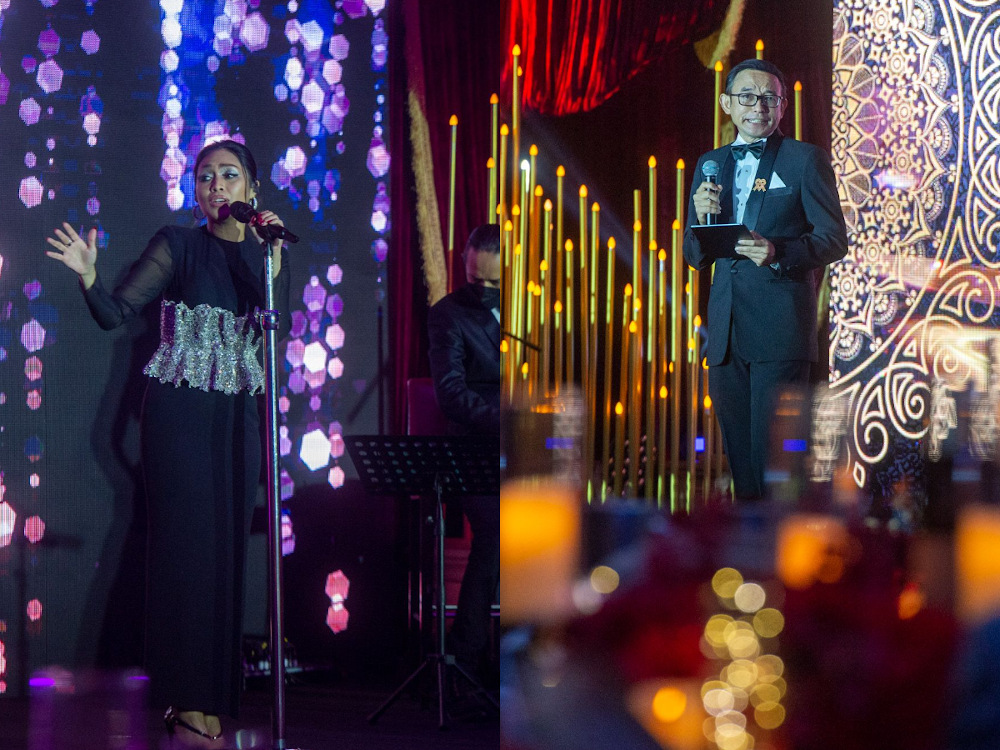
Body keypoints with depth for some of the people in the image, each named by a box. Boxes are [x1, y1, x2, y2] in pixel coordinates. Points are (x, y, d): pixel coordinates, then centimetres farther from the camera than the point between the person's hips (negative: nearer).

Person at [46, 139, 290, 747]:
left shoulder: (269, 252, 10)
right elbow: (117, 312, -6)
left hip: (238, 417, 4)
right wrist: (90, 276, -26)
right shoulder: (178, 245, 1)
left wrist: (248, 244, -10)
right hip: (180, 411, -4)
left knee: (228, 548, 2)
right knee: (188, 542, -9)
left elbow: (282, 323, -7)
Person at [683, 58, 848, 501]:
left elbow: (834, 240, -3)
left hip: (780, 330, -5)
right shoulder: (711, 165, 17)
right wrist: (702, 218, -6)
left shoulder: (805, 160, 2)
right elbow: (695, 256, 16)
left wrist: (778, 252, -20)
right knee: (739, 450, 9)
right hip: (727, 332, 5)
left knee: (775, 452, -9)